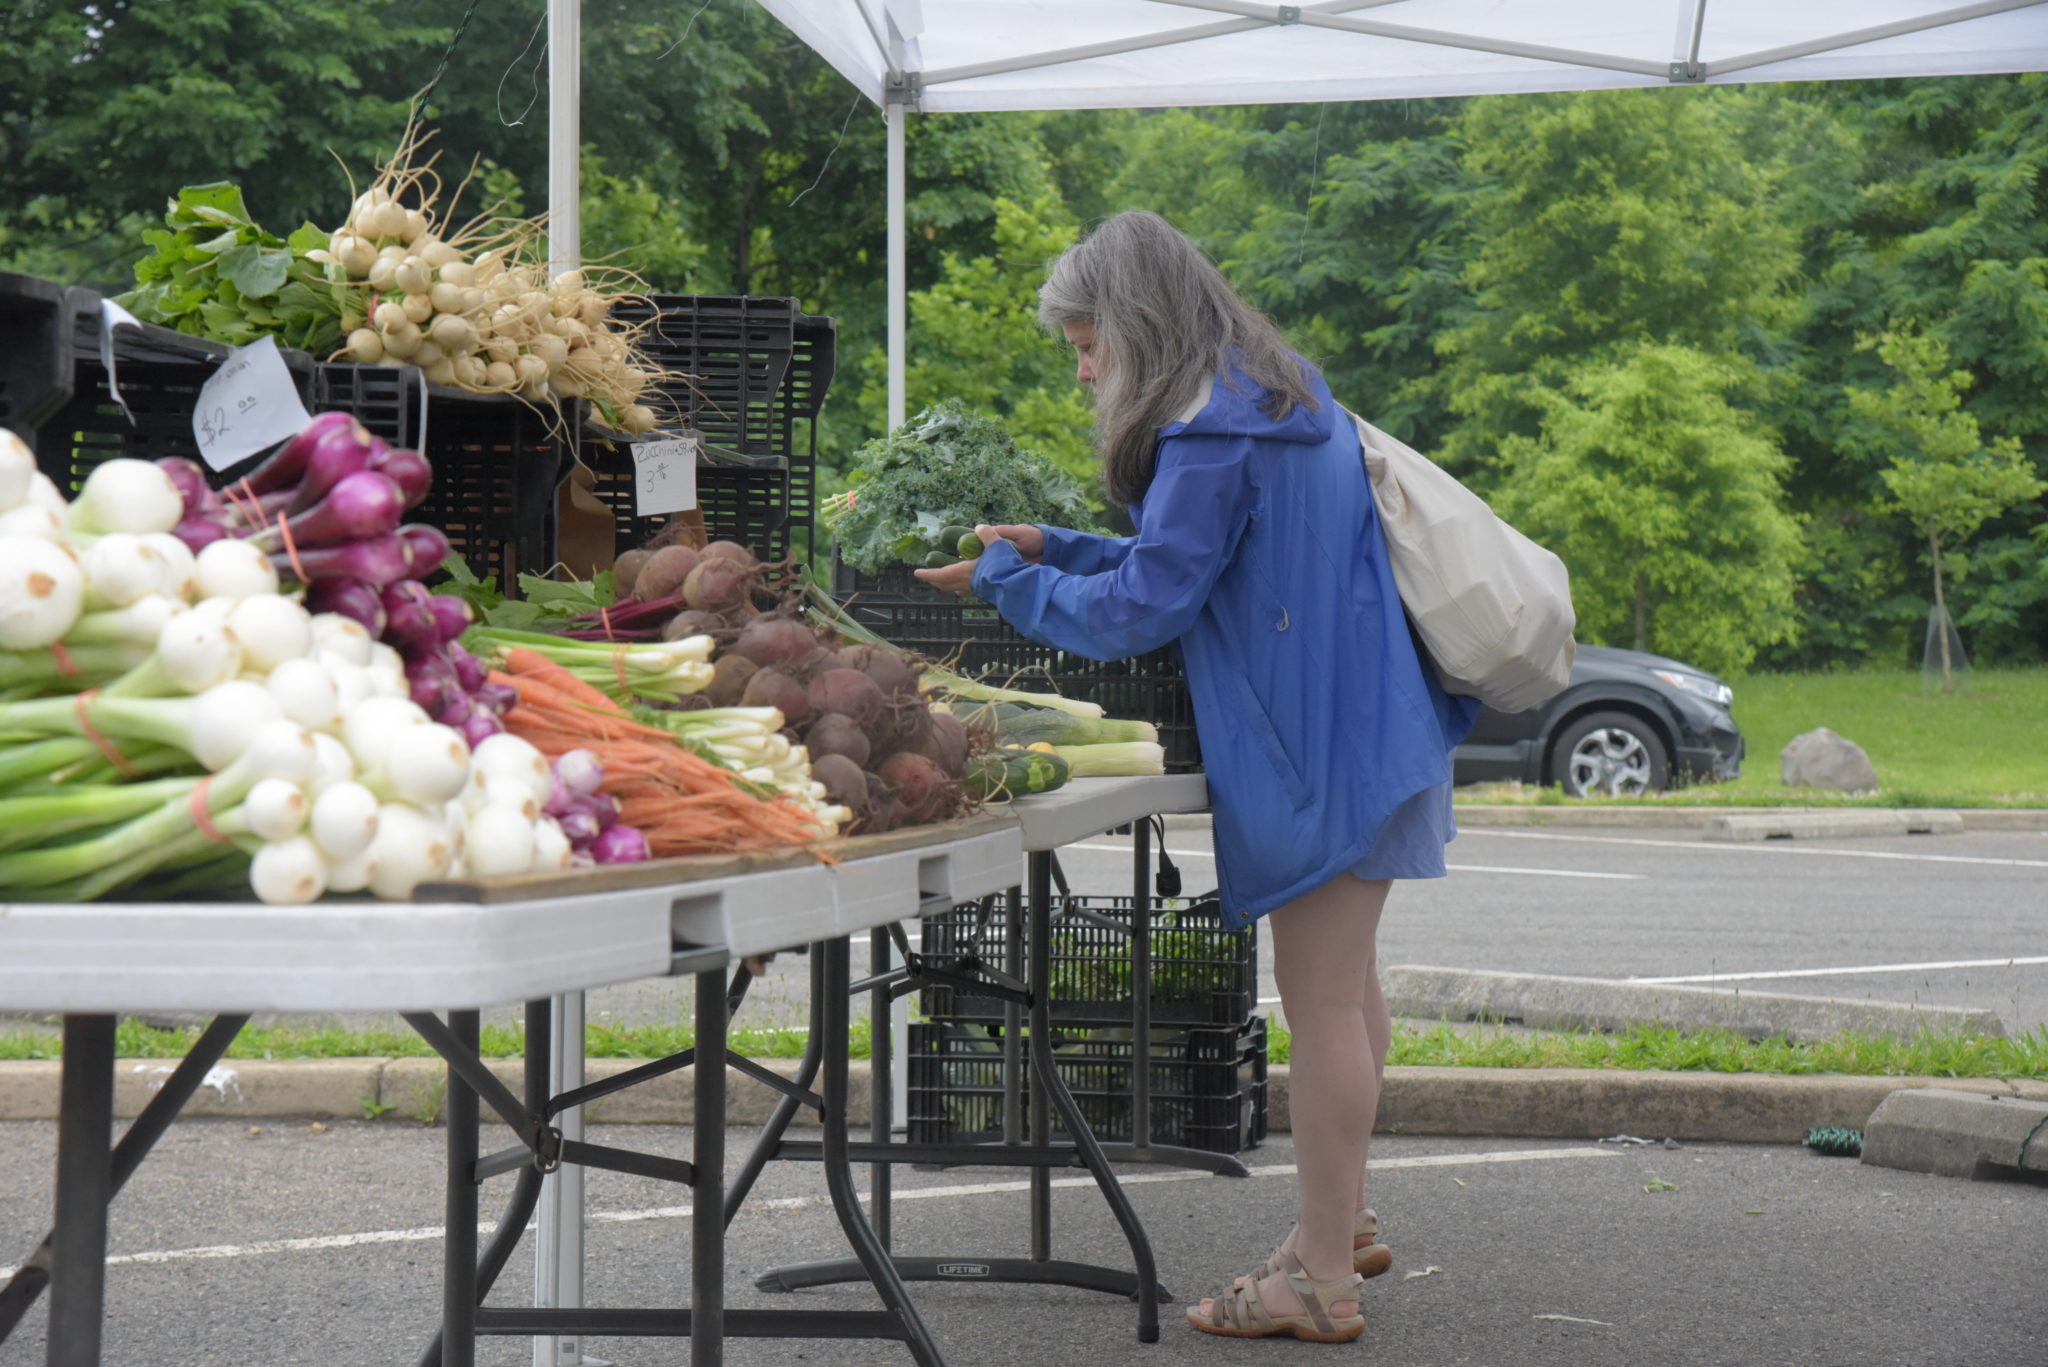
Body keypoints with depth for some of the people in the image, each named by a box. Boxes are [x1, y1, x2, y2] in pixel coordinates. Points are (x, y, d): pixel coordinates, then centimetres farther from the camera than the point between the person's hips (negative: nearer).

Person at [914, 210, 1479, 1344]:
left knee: (1319, 1004, -4)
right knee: (1342, 988, 19)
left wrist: (1005, 581, -2)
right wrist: (1056, 550, 16)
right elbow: (1197, 563, 20)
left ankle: (1322, 1281, 3)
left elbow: (1143, 609, -15)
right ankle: (1339, 1222, 32)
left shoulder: (1213, 434, -18)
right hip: (1364, 726, 11)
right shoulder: (1286, 397, 14)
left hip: (1318, 746, -11)